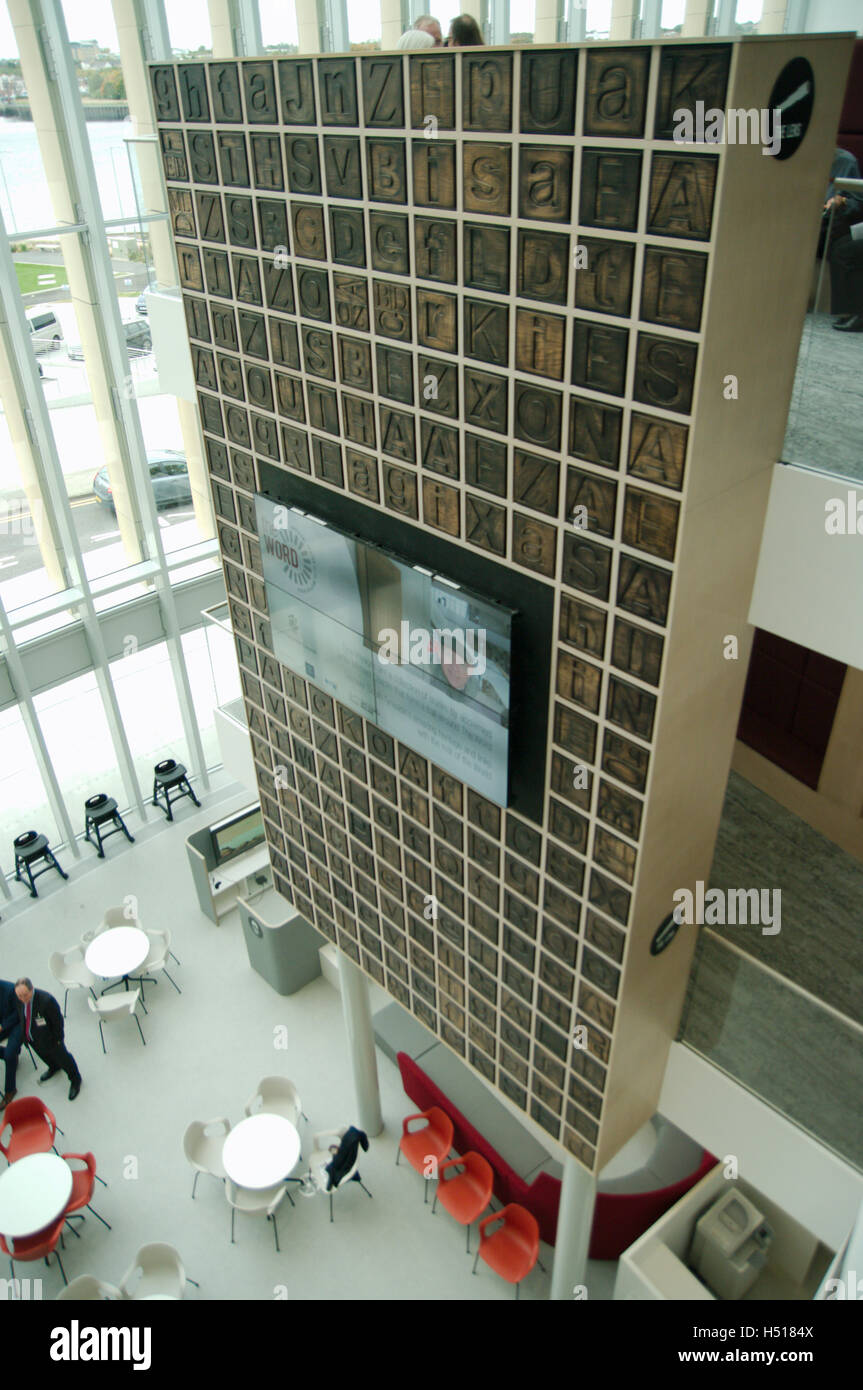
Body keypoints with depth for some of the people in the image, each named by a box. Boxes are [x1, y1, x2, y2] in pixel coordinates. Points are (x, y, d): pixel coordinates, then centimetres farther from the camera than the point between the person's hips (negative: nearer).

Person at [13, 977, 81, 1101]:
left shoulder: (46, 1000, -38)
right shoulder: (19, 999, -20)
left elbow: (57, 1020, -24)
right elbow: (20, 1016, 2)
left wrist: (57, 1039, -15)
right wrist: (24, 1034, 7)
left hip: (49, 1037, -6)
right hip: (31, 1038, 6)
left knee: (62, 1057, 16)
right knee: (43, 1054, 32)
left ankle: (75, 1080, 43)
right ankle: (54, 1068, 66)